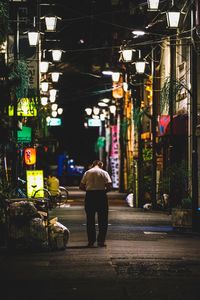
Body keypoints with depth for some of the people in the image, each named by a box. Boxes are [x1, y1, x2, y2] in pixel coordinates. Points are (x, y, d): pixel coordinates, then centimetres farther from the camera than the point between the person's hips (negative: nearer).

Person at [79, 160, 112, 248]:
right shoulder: (104, 173, 1)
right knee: (102, 220, 7)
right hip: (101, 195, -2)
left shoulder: (87, 172, 8)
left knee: (90, 220, 9)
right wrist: (104, 191, 9)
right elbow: (109, 186, -8)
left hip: (89, 195, 2)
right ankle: (101, 241, 4)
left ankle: (91, 241, 8)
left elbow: (81, 186, 5)